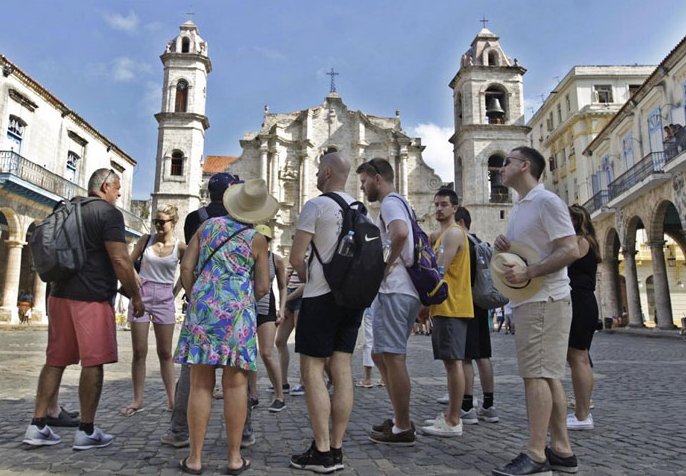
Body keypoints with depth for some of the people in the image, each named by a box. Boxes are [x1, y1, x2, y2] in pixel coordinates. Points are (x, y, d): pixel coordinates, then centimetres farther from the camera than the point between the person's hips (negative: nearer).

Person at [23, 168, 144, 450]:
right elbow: (120, 260, -16)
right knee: (93, 362, -2)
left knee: (55, 360, 11)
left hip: (60, 294, 8)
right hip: (92, 297, -8)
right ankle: (86, 431, 4)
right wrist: (136, 296, -8)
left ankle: (38, 426, 13)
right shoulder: (109, 213, -8)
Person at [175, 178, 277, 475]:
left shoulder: (208, 225, 8)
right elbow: (263, 287, 3)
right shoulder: (257, 240, 2)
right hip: (237, 311, -2)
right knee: (235, 384, 3)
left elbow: (186, 267, 5)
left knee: (201, 385, 5)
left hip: (202, 308, 2)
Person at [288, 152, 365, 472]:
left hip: (322, 296, -7)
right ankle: (336, 449, 14)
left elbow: (296, 258, -12)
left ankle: (322, 453, 1)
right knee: (342, 371, 7)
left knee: (312, 371, 0)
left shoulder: (316, 205, -9)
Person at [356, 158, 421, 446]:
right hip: (406, 290, 11)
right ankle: (400, 419, 22)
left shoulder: (390, 202, -8)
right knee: (381, 355, 16)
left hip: (394, 291, -11)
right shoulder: (400, 203, 23)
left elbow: (400, 233, -30)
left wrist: (386, 265, -16)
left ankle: (403, 429, 5)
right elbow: (418, 238, 30)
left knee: (392, 357, -4)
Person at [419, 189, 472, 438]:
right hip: (444, 307, 10)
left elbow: (439, 271, -18)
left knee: (453, 362, -8)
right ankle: (450, 415, 20)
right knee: (450, 362, 13)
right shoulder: (442, 234, 22)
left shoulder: (453, 232, -10)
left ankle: (453, 422, -3)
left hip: (452, 307, -10)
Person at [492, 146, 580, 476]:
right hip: (528, 301, 10)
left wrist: (527, 272, -23)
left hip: (544, 301, -10)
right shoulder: (519, 209, 19)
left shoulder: (547, 202, -9)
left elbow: (570, 250, -16)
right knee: (547, 375, 10)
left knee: (536, 374, -9)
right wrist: (505, 249, 4)